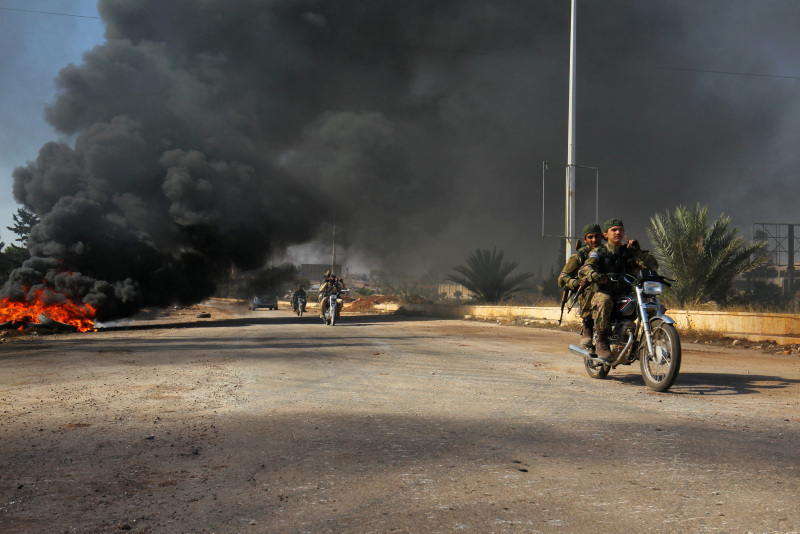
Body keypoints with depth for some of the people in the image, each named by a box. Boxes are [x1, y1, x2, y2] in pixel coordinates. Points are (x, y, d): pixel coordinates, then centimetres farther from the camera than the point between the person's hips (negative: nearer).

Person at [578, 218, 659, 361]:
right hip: (602, 293, -3)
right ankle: (601, 344, -31)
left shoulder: (629, 252, 17)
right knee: (604, 301, -40)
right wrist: (595, 275, -36)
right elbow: (583, 270, -12)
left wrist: (638, 251, -8)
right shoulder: (599, 252, 7)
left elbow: (653, 265, 5)